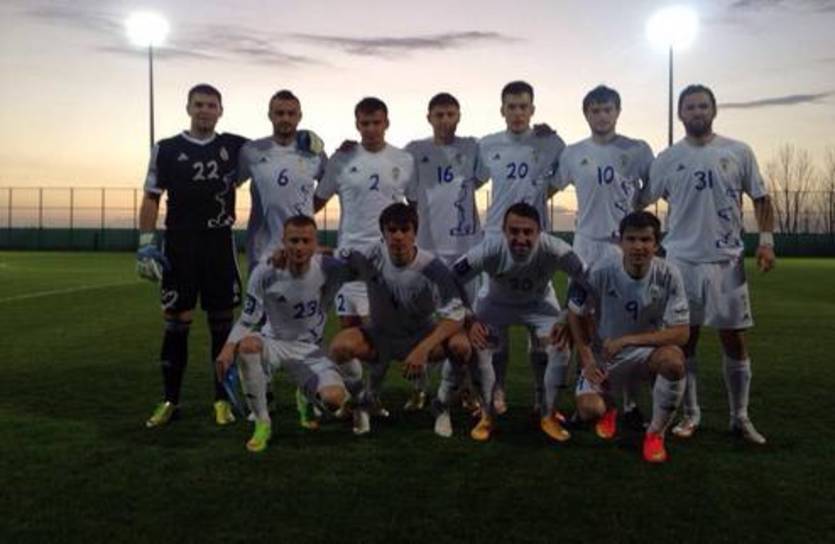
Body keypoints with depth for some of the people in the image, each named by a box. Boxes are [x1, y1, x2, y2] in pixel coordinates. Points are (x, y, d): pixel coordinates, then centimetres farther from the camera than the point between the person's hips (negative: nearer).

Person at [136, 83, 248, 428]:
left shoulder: (235, 147, 6)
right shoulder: (167, 150, 3)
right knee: (176, 321, 2)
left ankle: (222, 400, 14)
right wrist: (146, 244, -5)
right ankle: (170, 400, 14)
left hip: (220, 246, 1)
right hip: (179, 247, -1)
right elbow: (151, 199, 3)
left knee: (221, 321, 4)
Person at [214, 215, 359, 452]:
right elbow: (248, 319, -12)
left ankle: (310, 391, 19)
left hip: (309, 348, 0)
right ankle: (262, 423, -16)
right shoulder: (265, 272, -17)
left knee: (333, 399, -24)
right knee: (247, 345, -37)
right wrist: (229, 347, -28)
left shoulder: (327, 268, -16)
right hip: (273, 343, 0)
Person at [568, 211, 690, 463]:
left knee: (674, 359, -35)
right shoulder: (599, 273, -19)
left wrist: (626, 340, -28)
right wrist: (587, 360, -8)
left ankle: (656, 433, -8)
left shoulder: (668, 275, -18)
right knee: (589, 409, -24)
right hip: (603, 356, 0)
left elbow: (681, 333, -20)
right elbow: (576, 315, -2)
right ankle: (608, 409, 21)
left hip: (647, 351, 0)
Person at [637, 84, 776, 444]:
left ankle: (740, 417, 19)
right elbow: (639, 201, 8)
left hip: (726, 261, 0)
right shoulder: (667, 159, 3)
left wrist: (766, 240, -3)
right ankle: (690, 414, 19)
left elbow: (760, 198, 8)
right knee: (684, 339, 6)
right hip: (681, 261, 0)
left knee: (734, 340, 5)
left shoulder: (738, 152, 4)